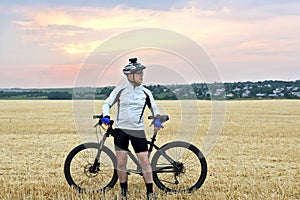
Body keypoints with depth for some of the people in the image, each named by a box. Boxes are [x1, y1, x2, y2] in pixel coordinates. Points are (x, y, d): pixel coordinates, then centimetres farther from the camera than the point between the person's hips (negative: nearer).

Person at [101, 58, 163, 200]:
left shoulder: (145, 92, 4)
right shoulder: (120, 90, -1)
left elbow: (154, 108, 14)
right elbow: (107, 103, 4)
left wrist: (157, 119, -4)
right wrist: (106, 116, -14)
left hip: (138, 131, 1)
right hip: (121, 129, -1)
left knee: (145, 161, -4)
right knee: (121, 162, 0)